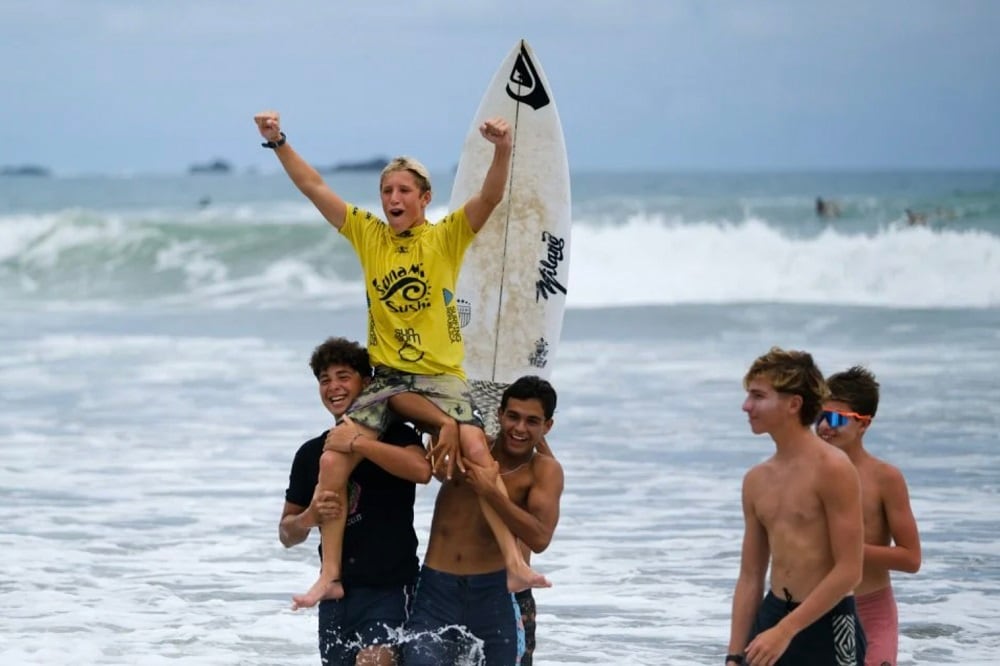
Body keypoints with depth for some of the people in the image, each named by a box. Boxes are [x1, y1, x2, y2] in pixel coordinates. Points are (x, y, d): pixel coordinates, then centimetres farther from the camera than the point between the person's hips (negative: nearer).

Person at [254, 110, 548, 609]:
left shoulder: (447, 236, 2)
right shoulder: (367, 234, 9)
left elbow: (490, 197, -13)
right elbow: (313, 187, 8)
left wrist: (502, 150, -31)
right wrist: (278, 142, -3)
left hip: (441, 375, -2)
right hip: (386, 376, 2)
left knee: (475, 449, -26)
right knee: (336, 452, -17)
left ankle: (515, 563, -25)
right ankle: (330, 574, -11)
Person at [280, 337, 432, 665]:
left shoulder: (394, 435, -3)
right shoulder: (311, 453, 10)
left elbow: (421, 470, -26)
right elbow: (287, 534, 11)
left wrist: (356, 443, -26)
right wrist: (309, 517, -12)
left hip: (388, 588, -5)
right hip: (335, 592, 5)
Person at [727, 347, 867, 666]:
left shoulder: (831, 469, -12)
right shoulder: (757, 480, 10)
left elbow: (849, 572, -16)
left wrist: (785, 631, -19)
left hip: (826, 627, -7)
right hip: (772, 616, 7)